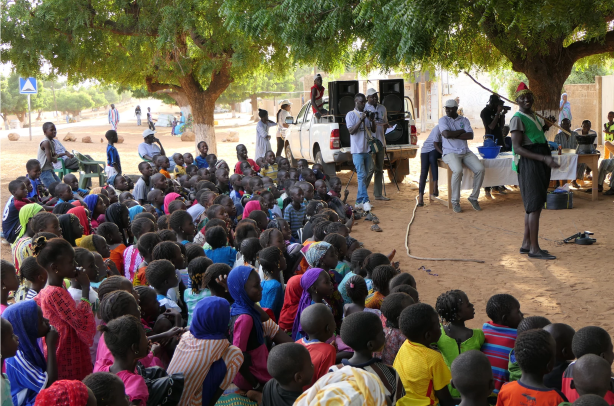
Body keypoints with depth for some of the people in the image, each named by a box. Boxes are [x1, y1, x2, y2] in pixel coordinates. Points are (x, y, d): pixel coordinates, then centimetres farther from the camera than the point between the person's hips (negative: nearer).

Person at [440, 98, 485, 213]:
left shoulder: (464, 120, 13)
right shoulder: (443, 120, 4)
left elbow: (470, 135, -2)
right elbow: (446, 134, -15)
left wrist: (454, 135, -9)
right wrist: (461, 131, -2)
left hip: (465, 152, 4)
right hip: (450, 152, -4)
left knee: (480, 169, -18)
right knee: (458, 170, -33)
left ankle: (473, 197, -3)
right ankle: (455, 202, -21)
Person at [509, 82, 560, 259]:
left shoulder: (534, 116, 15)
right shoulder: (517, 119, -13)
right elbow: (517, 148, -22)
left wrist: (547, 125, 16)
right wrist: (544, 158, -28)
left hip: (540, 164, 10)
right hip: (529, 164, -9)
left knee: (533, 205, 13)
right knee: (535, 206, -10)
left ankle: (526, 244, 20)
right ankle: (534, 248, -7)